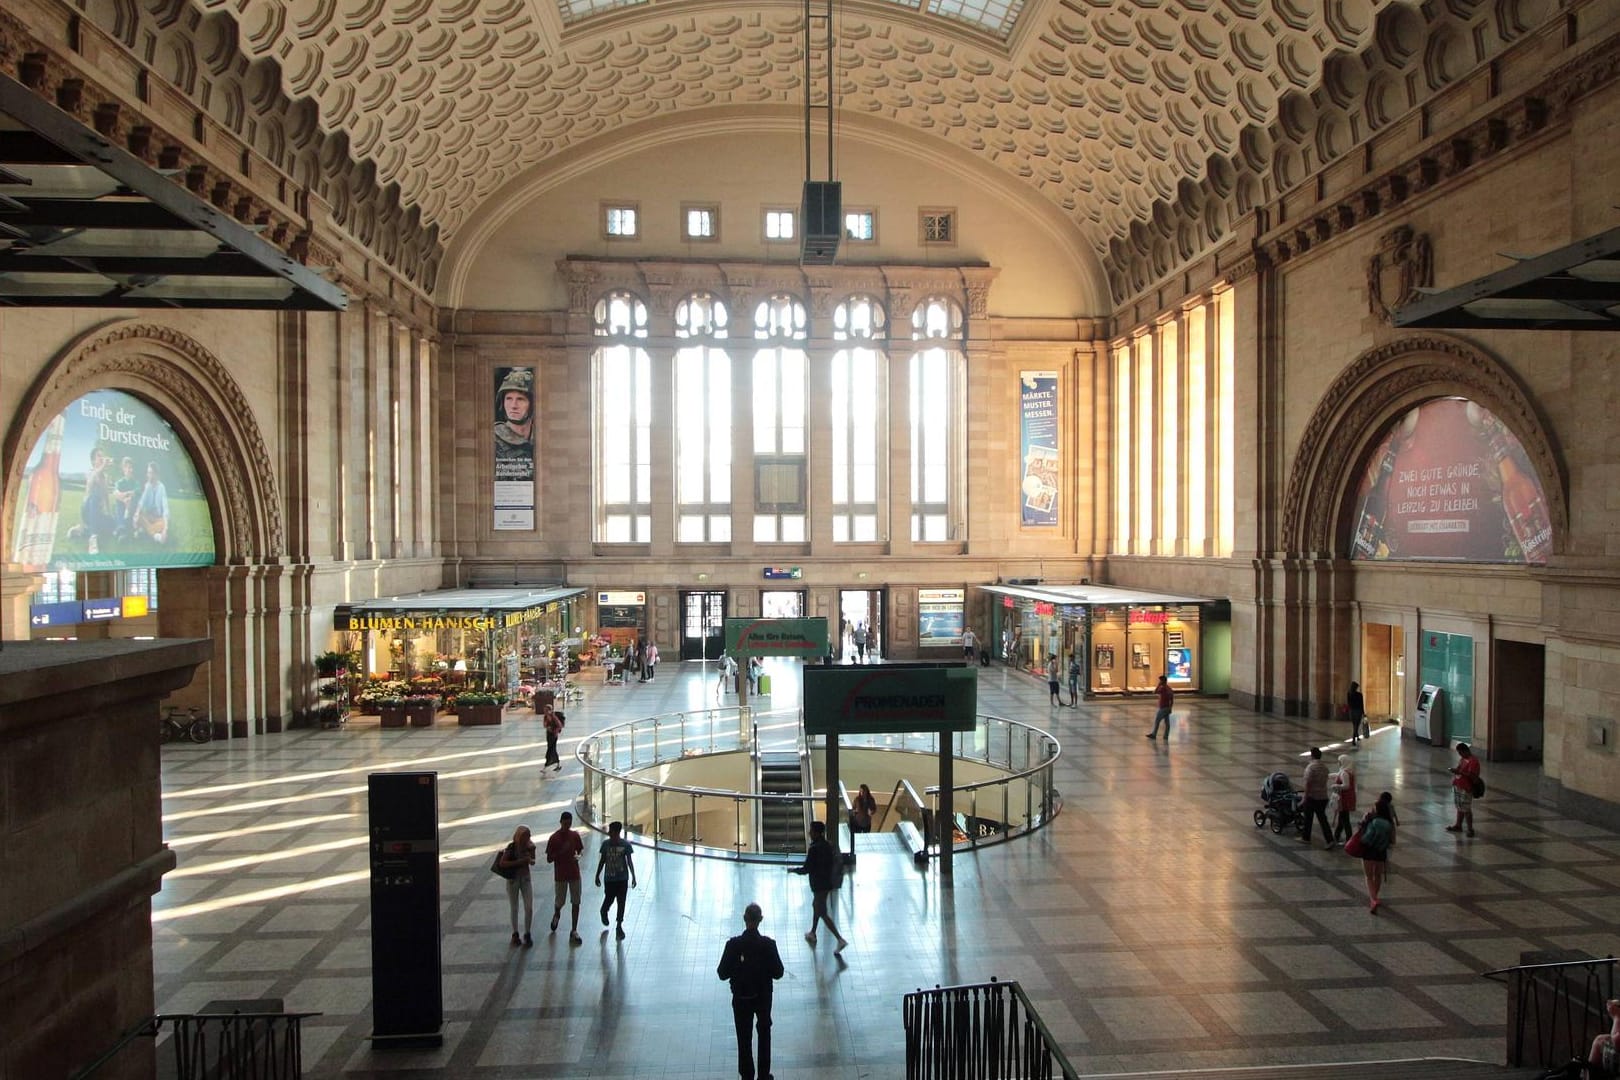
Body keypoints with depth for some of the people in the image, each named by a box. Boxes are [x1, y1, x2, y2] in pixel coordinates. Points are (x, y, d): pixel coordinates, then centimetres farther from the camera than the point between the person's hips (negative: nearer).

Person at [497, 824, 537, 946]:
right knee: (514, 909, 10)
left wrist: (530, 860, -17)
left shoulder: (530, 847, -8)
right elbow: (502, 863, -21)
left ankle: (527, 934, 14)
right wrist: (518, 862, -28)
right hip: (513, 879, -2)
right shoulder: (511, 847, -18)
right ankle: (515, 934, 27)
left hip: (526, 878, 2)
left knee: (529, 908, -2)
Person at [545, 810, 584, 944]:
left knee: (576, 903, 2)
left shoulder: (575, 835, 1)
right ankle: (556, 915, 42)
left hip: (575, 874, 3)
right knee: (560, 902, 7)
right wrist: (561, 851, -22)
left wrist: (578, 855, -11)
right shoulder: (554, 838, -10)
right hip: (560, 876, -3)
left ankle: (574, 931, 11)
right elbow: (549, 859, -8)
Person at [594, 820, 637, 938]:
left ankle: (619, 925, 18)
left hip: (622, 879, -1)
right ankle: (603, 912, 44)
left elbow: (629, 861, -2)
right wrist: (597, 875, 8)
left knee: (621, 903, 4)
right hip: (609, 878, 1)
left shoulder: (625, 844, -9)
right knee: (609, 900, 10)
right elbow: (602, 860, 4)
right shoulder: (606, 844, -6)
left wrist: (633, 876, -3)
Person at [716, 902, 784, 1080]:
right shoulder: (768, 944, -20)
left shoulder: (733, 944, -21)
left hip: (741, 998, -1)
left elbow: (722, 974, -13)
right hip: (763, 997, 1)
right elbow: (778, 973, -13)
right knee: (764, 1033, 23)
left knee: (744, 1038, 16)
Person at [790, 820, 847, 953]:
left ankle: (840, 939, -9)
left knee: (823, 913, -2)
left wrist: (794, 870, -3)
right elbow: (834, 862, 10)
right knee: (816, 906, 26)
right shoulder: (828, 846, 3)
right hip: (828, 882, 9)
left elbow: (806, 869, -20)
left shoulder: (814, 849, -23)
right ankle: (812, 933, 40)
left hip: (819, 885, -9)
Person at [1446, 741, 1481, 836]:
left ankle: (1470, 829, 7)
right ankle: (1458, 825, 28)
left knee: (1466, 810, -2)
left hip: (1465, 789, -9)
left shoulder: (1473, 761, -18)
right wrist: (1455, 770, 4)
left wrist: (1460, 772, -26)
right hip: (1457, 786, 9)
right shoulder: (1462, 758, 12)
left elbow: (1472, 776, -24)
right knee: (1460, 808, 18)